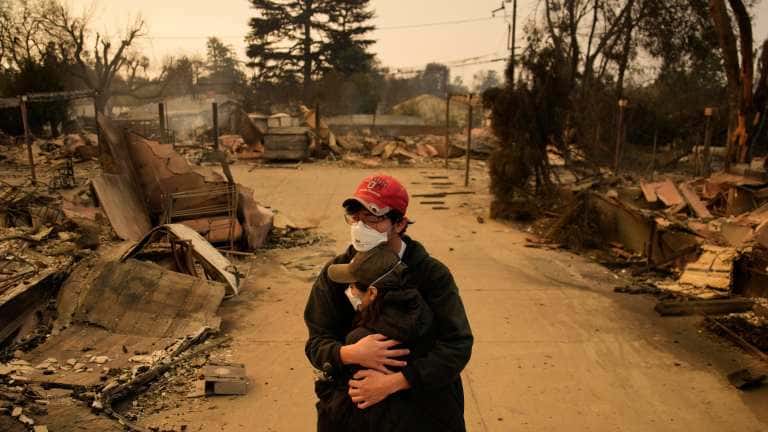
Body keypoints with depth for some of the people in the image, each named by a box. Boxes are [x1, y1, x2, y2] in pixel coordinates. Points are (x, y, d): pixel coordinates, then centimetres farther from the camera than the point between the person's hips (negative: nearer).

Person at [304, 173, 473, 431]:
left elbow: (457, 345, -21)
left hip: (422, 408, -2)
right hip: (351, 403, 2)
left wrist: (391, 383, -29)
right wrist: (349, 353, -30)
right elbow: (317, 343, -7)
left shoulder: (433, 274, -15)